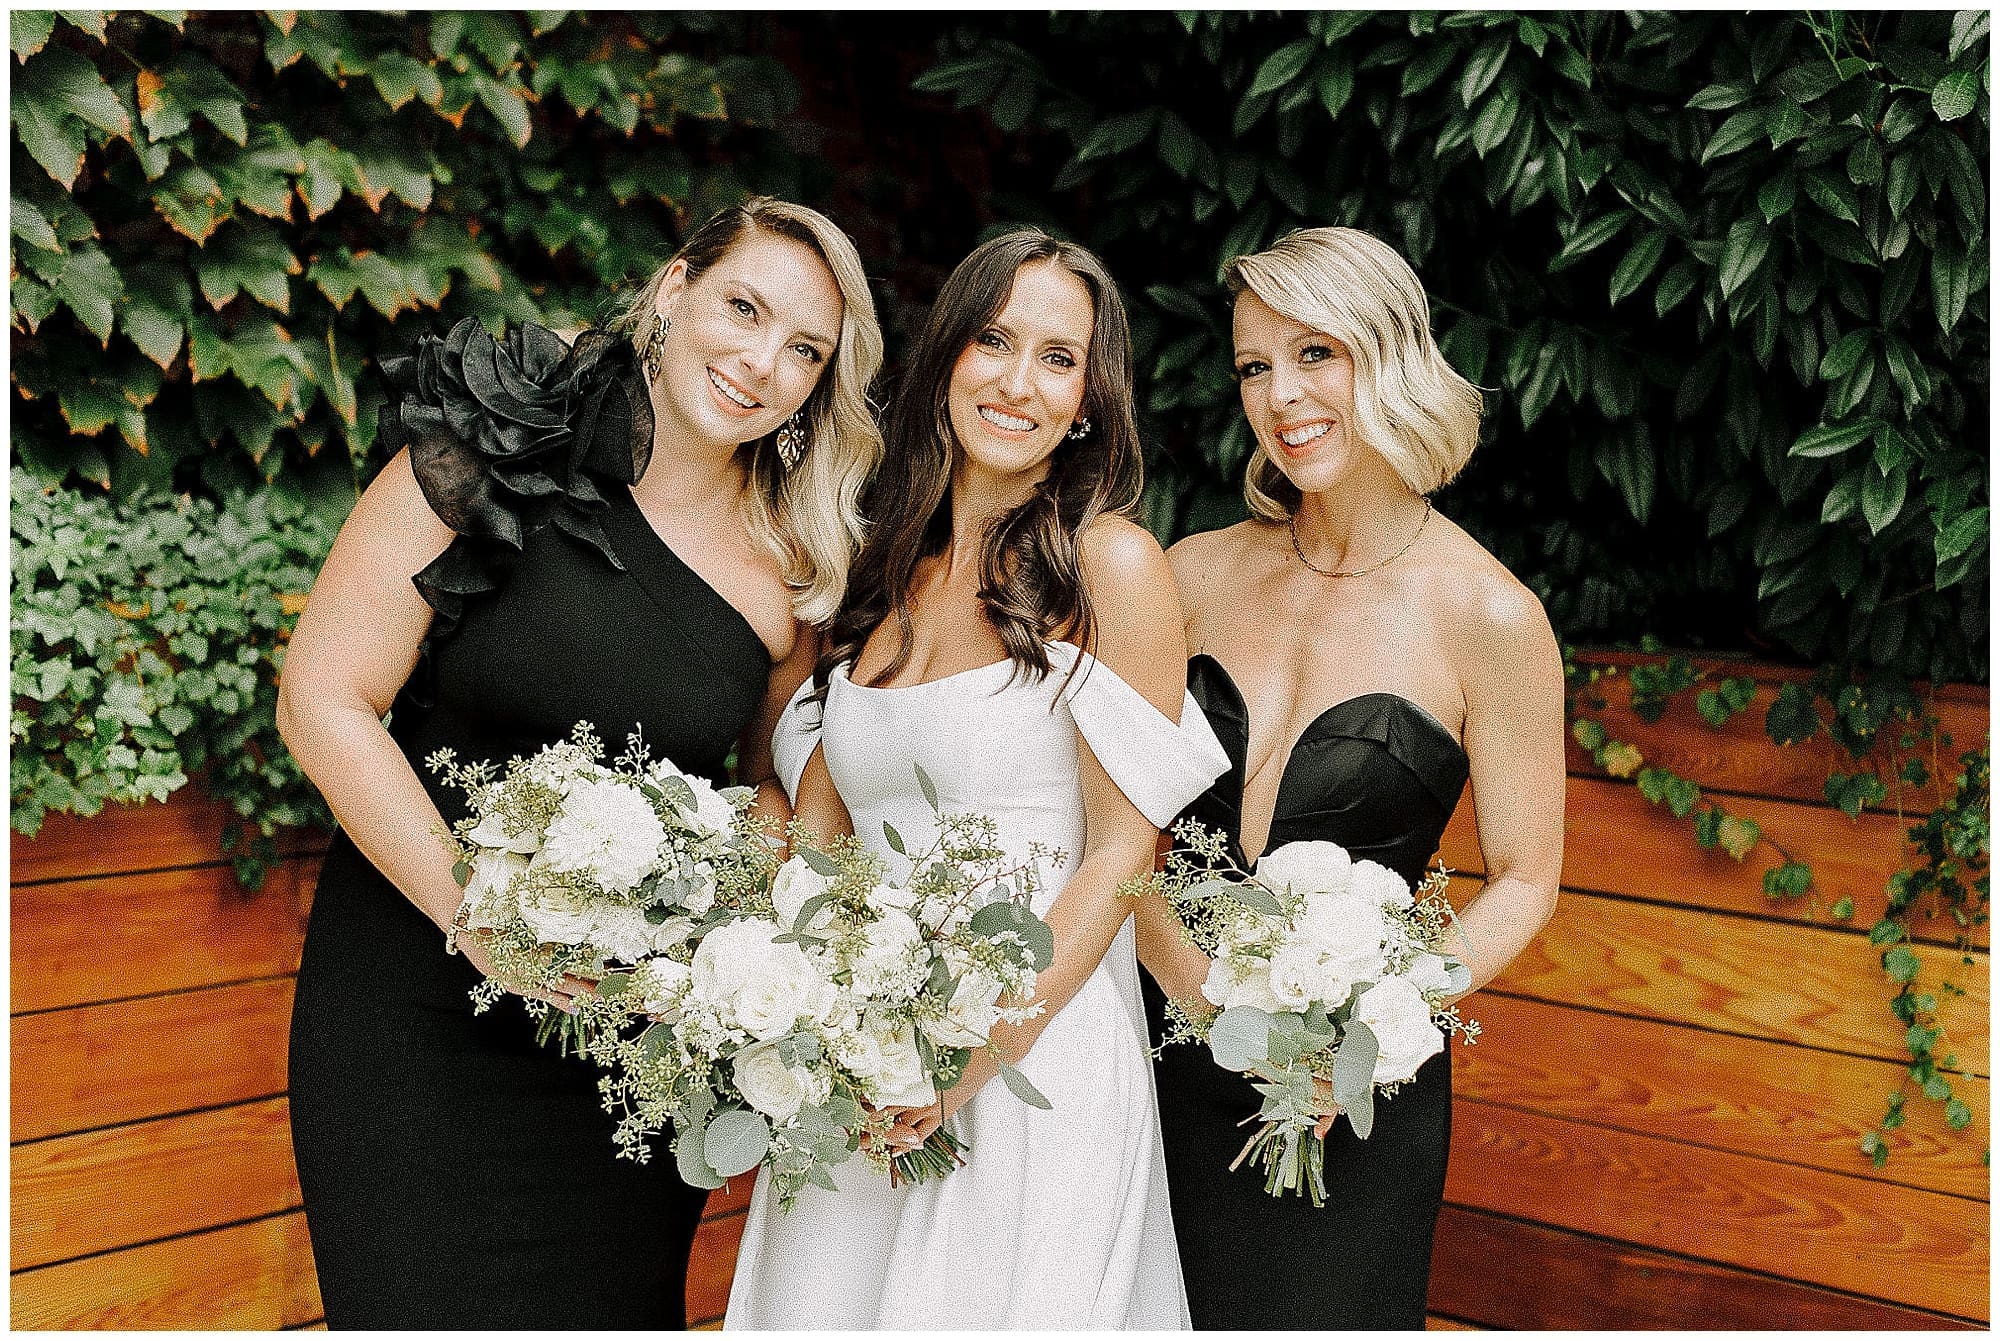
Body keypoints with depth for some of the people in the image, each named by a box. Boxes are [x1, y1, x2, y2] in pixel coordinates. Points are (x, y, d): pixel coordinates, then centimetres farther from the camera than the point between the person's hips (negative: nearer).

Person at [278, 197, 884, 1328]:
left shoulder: (794, 570, 0)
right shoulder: (500, 448, -11)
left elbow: (787, 786, 12)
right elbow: (325, 699, -11)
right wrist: (483, 916, -19)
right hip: (419, 1002, -3)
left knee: (618, 1304, 11)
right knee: (441, 1309, 2)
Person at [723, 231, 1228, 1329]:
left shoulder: (1110, 566, -6)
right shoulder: (883, 578, 11)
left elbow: (1122, 847, -9)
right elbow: (816, 831, 11)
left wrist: (986, 1046, -18)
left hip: (1039, 1058, -5)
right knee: (822, 1308, 10)